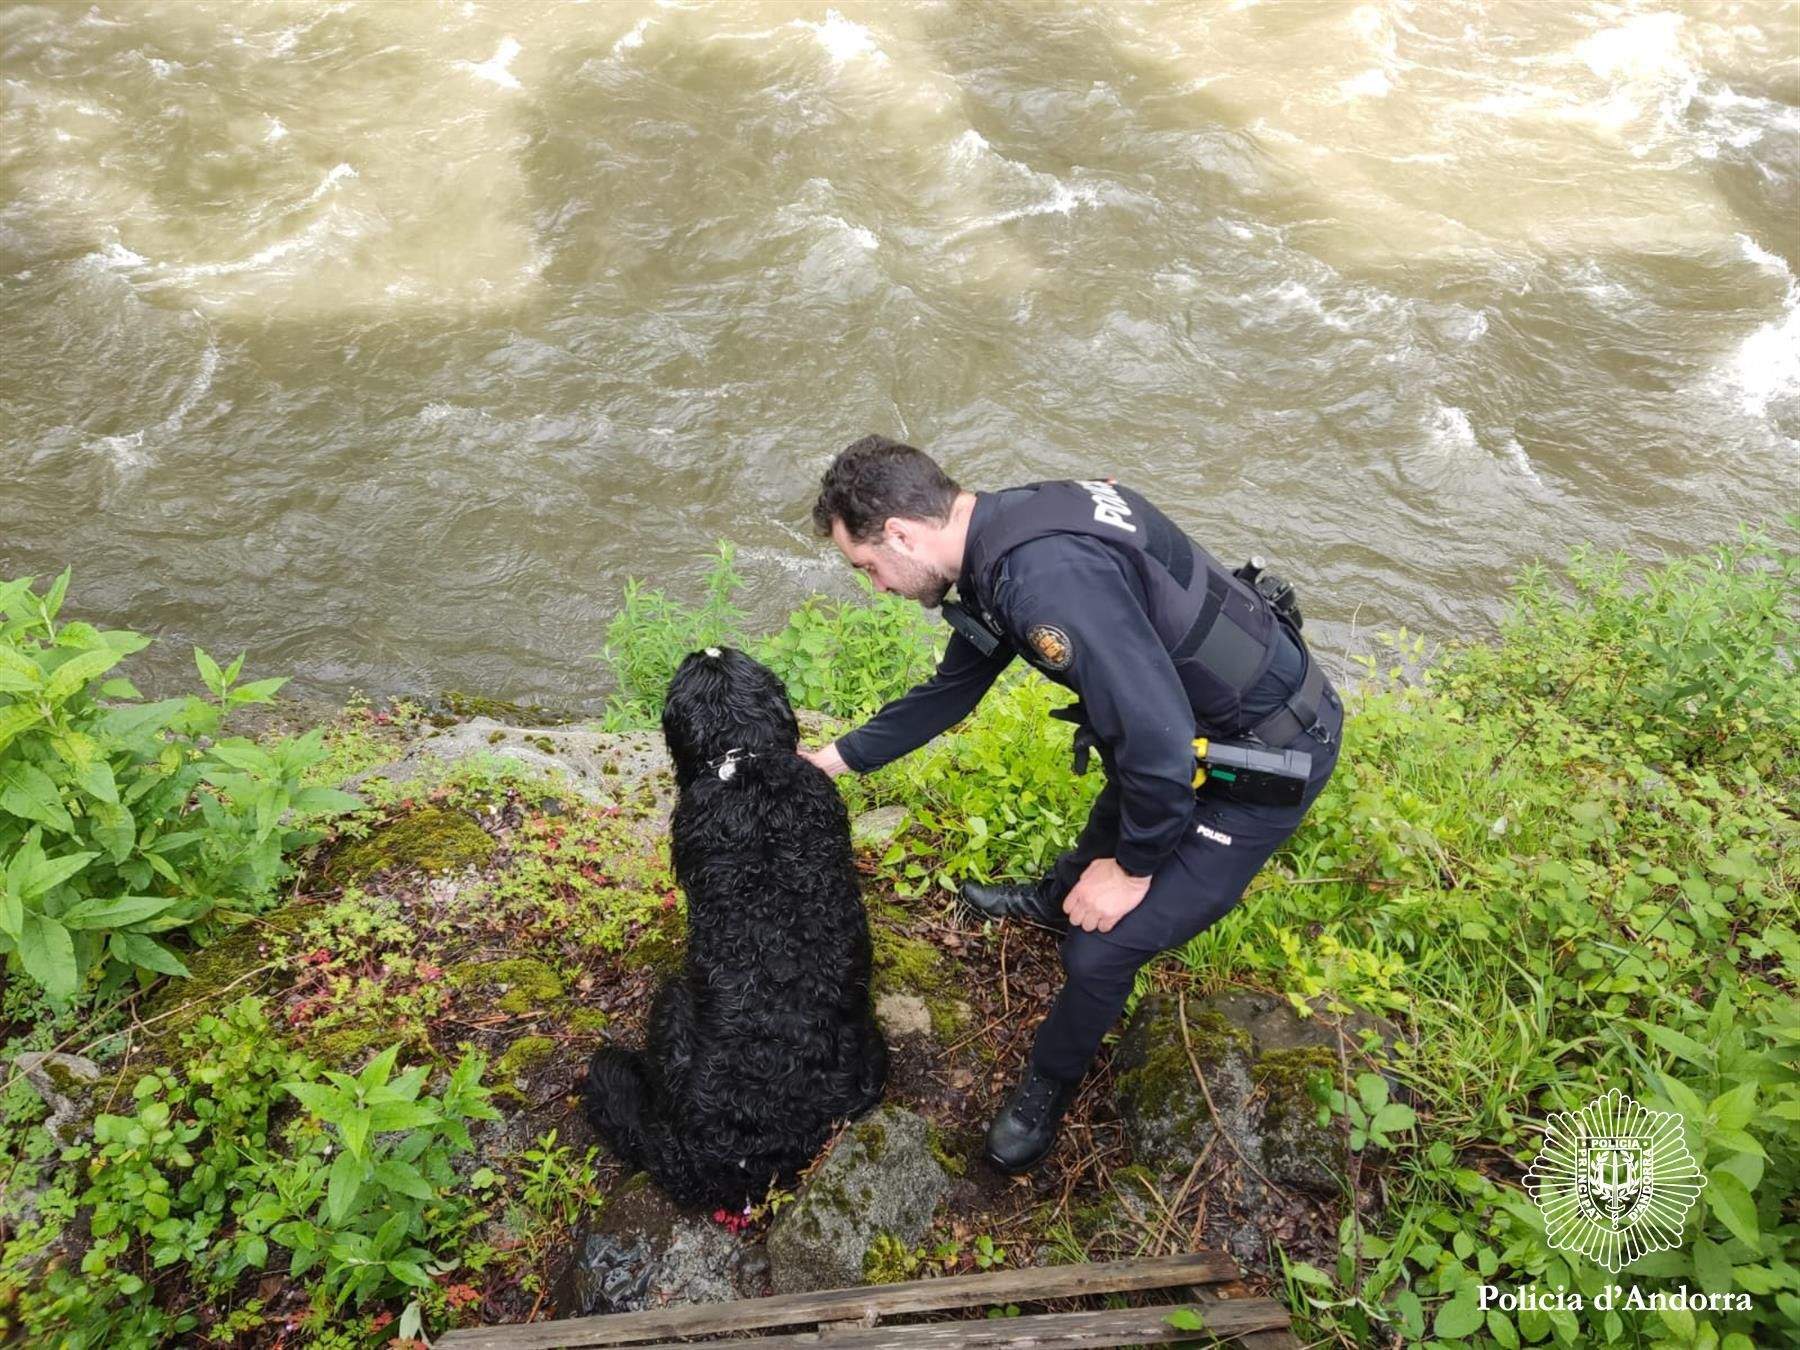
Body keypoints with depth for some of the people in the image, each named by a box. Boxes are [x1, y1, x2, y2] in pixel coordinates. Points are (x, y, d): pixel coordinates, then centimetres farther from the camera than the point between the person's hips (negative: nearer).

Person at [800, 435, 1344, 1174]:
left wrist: (1134, 867, -18)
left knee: (1102, 945, -5)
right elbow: (953, 688, 12)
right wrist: (839, 757, 17)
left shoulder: (1047, 575, -35)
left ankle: (1049, 1084, 23)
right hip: (1202, 713, 9)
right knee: (1112, 828, 35)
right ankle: (1056, 897, 65)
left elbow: (1160, 742, -35)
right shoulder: (999, 535, -3)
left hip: (1269, 751, -9)